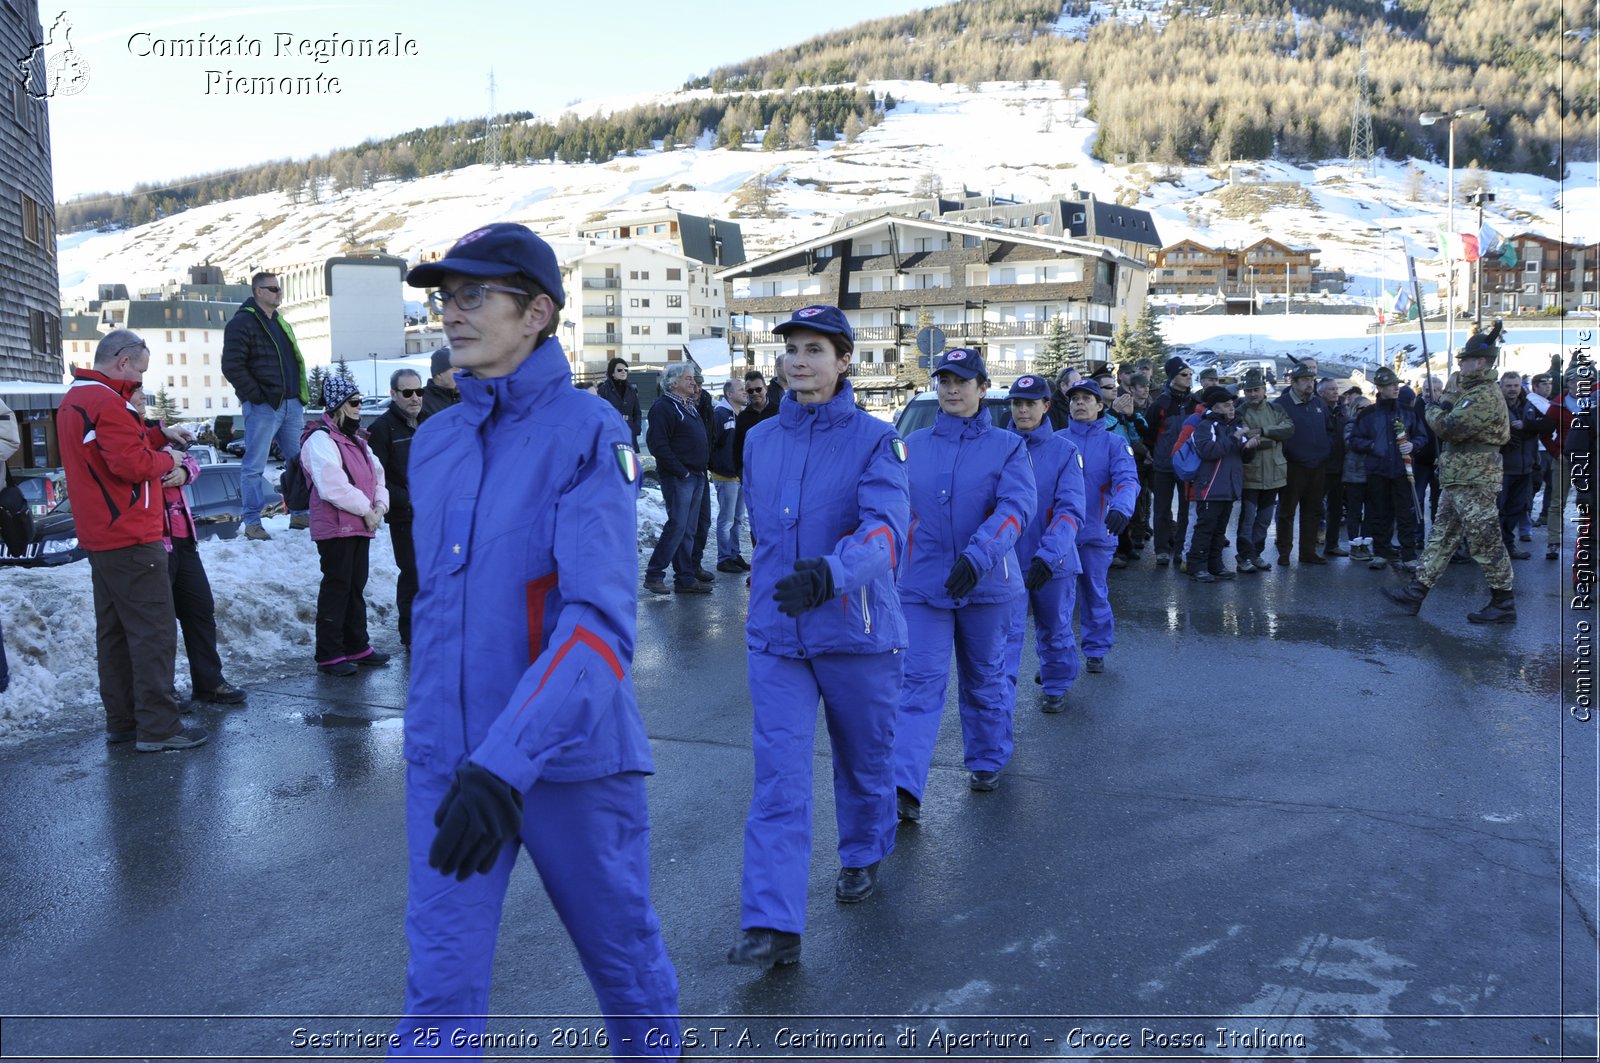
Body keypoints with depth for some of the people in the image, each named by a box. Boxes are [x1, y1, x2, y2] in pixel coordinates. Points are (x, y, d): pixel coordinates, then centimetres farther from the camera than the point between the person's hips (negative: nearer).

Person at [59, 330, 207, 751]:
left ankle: (121, 720, 21)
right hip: (131, 539, -10)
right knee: (155, 632, -7)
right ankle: (157, 728, -6)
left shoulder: (73, 401, 16)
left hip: (97, 538, 10)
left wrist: (156, 433, 8)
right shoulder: (108, 402, -16)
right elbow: (132, 464, -23)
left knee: (114, 631, 14)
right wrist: (167, 458, -6)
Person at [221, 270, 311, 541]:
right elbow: (232, 367, -14)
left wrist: (302, 395, 14)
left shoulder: (281, 323, 19)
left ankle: (299, 514, 21)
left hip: (291, 404, 8)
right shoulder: (242, 323, -7)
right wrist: (256, 395, -15)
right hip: (263, 407, -8)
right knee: (255, 466, -2)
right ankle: (252, 522, 4)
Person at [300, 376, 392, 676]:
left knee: (356, 587, 15)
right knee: (336, 589, -5)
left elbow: (376, 475, 18)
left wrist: (380, 505, -1)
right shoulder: (321, 439, -13)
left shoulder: (356, 439, 18)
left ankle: (357, 647, 25)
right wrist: (366, 510, -16)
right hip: (335, 527, -9)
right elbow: (333, 486, -23)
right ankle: (329, 655, 2)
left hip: (361, 527, 9)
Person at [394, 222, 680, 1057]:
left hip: (570, 754, -4)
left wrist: (509, 760, -31)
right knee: (439, 982, 5)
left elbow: (600, 619, -22)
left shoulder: (588, 433, -12)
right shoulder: (433, 441, 6)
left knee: (621, 952, 15)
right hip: (445, 760, 4)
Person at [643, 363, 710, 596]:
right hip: (678, 478, -9)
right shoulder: (664, 406, -10)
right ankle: (654, 575, -3)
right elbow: (658, 444, -18)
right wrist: (681, 471, -18)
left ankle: (686, 578, 14)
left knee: (688, 530, 10)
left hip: (696, 476, 9)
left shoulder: (691, 406, 19)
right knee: (677, 526, -11)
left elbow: (704, 434, 23)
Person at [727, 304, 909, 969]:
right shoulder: (760, 441, 5)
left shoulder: (874, 440, -9)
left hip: (857, 633, -2)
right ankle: (772, 925, -6)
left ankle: (864, 857, 44)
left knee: (863, 758, 17)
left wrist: (831, 573, -43)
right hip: (776, 636, 3)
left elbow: (886, 529, -25)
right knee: (778, 777, -6)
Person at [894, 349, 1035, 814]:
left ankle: (987, 762, 34)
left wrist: (977, 556, -29)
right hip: (923, 584, 1)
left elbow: (1017, 507, -16)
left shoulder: (1007, 446, -2)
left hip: (986, 584, -1)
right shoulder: (914, 446, 6)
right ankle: (903, 785, -12)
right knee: (920, 682, -7)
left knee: (984, 679, 14)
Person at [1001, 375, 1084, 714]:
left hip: (1053, 561, 0)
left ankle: (1057, 686, 38)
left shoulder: (1065, 451, -5)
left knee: (1054, 628, 17)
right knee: (1007, 632, -8)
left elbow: (1071, 510, -13)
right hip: (1007, 559, 0)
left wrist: (1048, 555, -26)